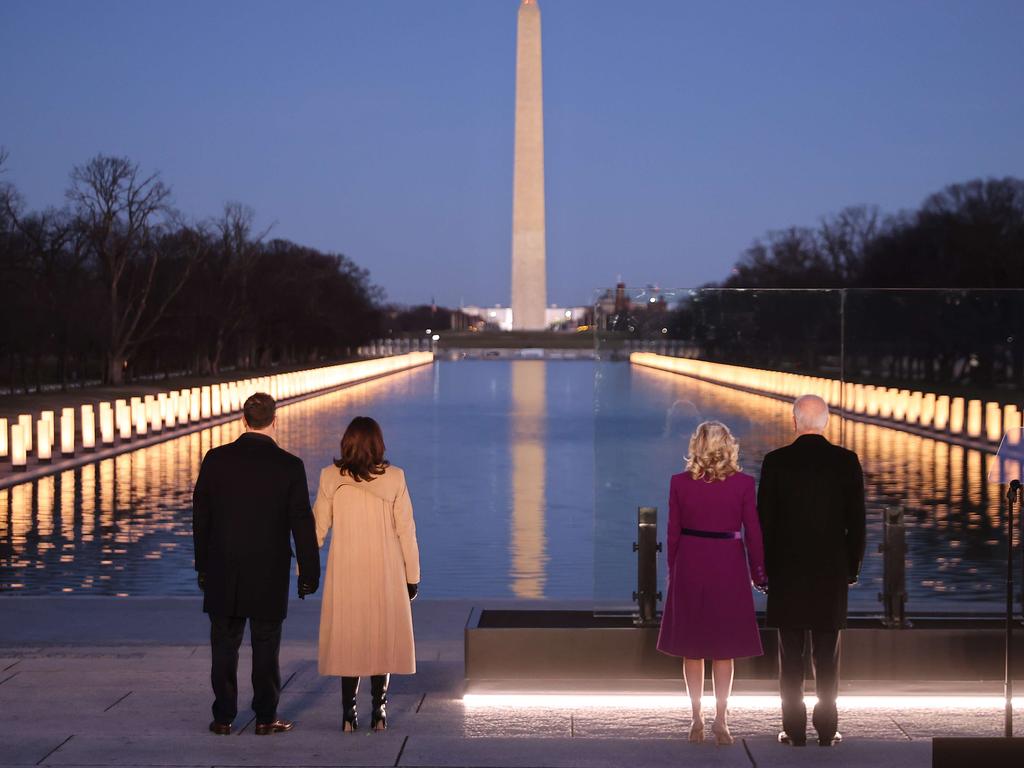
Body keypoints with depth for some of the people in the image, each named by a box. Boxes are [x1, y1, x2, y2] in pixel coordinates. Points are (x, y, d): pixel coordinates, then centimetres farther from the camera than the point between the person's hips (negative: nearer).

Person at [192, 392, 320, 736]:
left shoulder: (216, 459, -4)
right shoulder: (289, 466, -8)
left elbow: (200, 516, 2)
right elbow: (302, 524, -6)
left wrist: (202, 565, 12)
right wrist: (309, 572, 2)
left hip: (223, 574, 1)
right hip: (270, 576, -1)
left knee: (225, 646, 9)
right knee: (266, 647, 8)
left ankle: (223, 717, 13)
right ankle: (266, 717, 11)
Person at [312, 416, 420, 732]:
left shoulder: (331, 477, -5)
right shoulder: (394, 477, -7)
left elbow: (318, 526, -1)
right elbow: (405, 530, -4)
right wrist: (412, 575, 4)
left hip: (345, 573, 0)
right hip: (385, 572, 0)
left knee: (347, 637, 10)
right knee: (383, 636, 11)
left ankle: (349, 713, 6)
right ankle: (379, 711, 11)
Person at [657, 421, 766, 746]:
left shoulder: (679, 483, -4)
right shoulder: (743, 483, -6)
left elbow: (673, 532, 0)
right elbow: (753, 532, -3)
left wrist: (673, 570, 11)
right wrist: (758, 572, 8)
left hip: (689, 566, 1)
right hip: (728, 567, -1)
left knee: (692, 647, 11)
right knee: (724, 648, 7)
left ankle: (697, 718, 14)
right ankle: (720, 718, 1)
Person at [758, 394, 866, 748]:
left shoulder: (775, 462, -5)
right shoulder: (846, 461, -3)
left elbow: (765, 520, -4)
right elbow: (856, 521, -1)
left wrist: (764, 567, 6)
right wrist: (852, 568, 9)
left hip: (787, 572, -1)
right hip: (832, 571, 1)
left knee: (791, 655, 4)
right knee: (827, 655, 6)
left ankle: (794, 729, 5)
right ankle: (827, 729, 7)